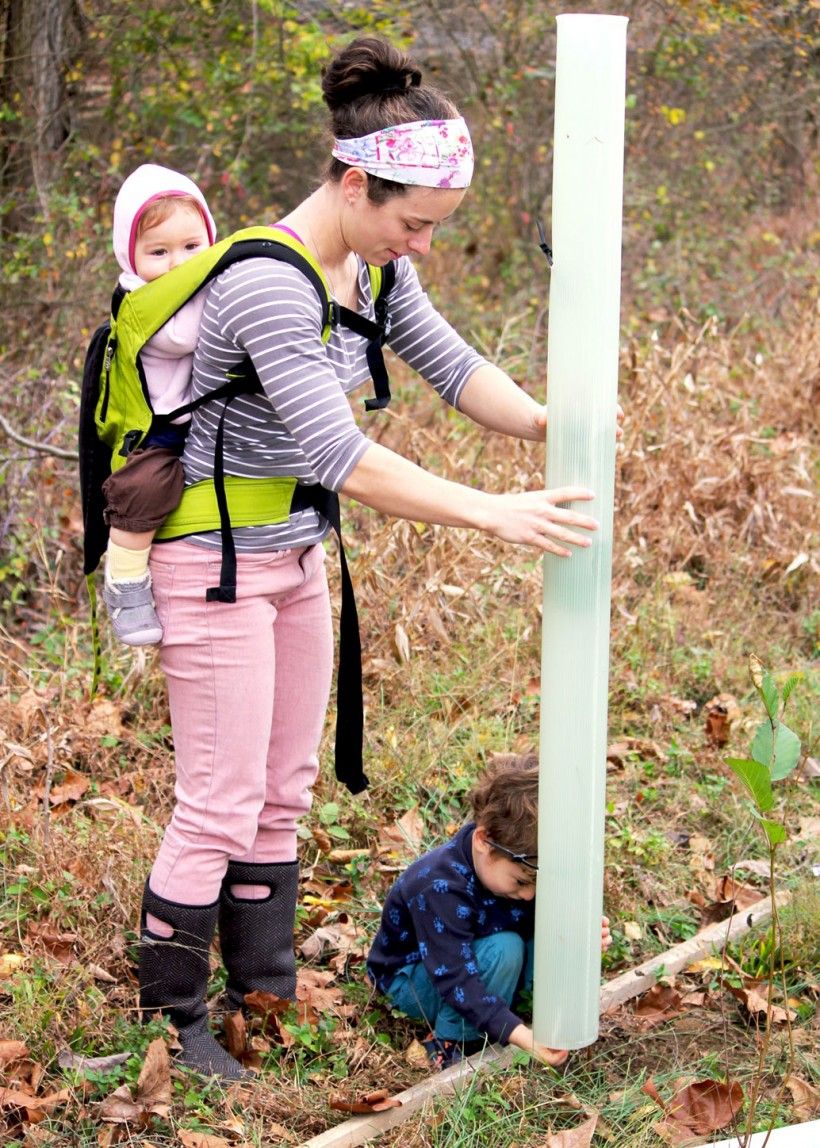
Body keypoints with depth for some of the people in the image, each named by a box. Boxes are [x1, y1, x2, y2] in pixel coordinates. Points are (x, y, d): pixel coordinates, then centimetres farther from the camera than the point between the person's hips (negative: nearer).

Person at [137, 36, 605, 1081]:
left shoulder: (372, 266, -1)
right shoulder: (267, 286, -29)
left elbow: (452, 366, 4)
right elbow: (339, 457, -34)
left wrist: (544, 425, -15)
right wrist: (494, 515, -34)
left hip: (297, 557, 9)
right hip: (216, 564, -9)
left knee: (283, 794, 15)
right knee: (220, 808, -1)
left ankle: (266, 995, 28)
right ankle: (169, 1020, 14)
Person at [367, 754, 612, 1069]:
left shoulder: (522, 867, -16)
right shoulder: (439, 889, -37)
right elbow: (456, 981, -40)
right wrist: (524, 1037, -47)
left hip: (466, 957, 7)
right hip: (408, 981, -7)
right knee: (503, 949, -32)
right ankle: (450, 1043, -15)